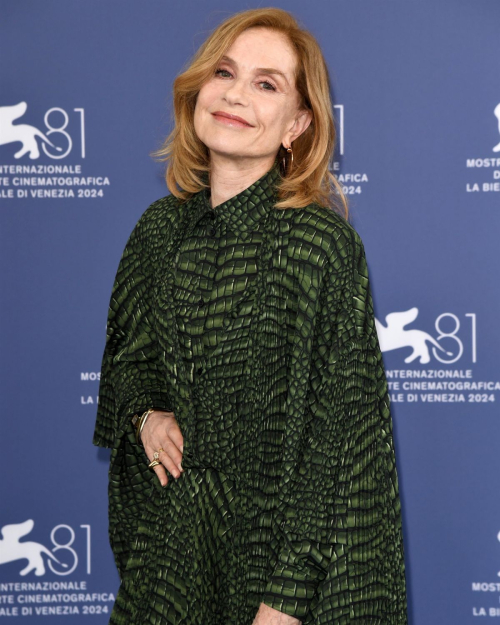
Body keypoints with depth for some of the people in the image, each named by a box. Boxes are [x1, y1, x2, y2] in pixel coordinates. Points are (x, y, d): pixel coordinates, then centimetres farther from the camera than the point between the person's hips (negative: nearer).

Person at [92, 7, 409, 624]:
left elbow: (333, 426, -17)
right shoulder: (161, 227, 0)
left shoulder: (321, 245, -17)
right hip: (167, 530, 5)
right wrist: (144, 414, -5)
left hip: (272, 529, -5)